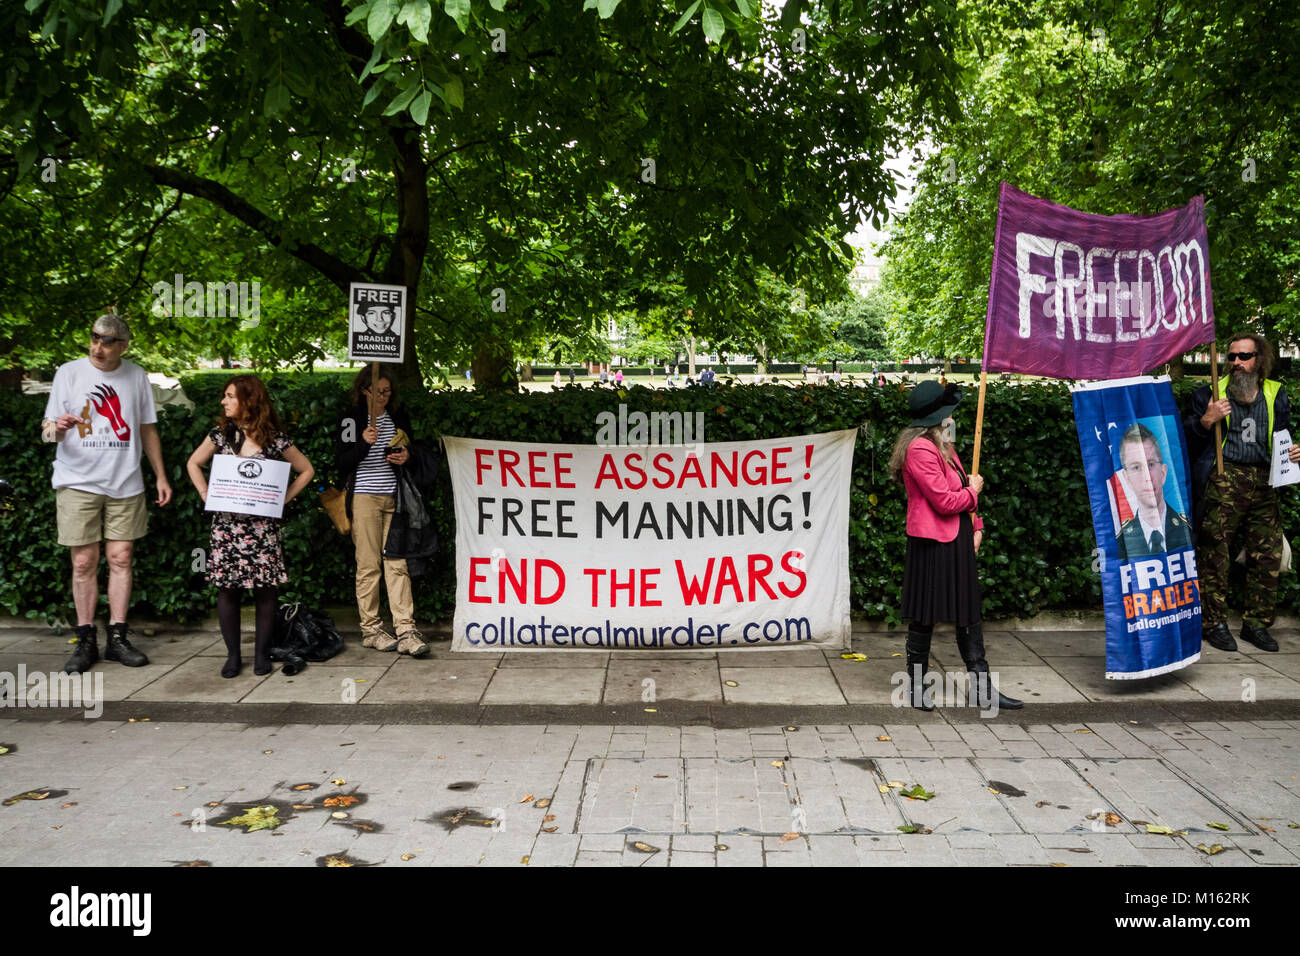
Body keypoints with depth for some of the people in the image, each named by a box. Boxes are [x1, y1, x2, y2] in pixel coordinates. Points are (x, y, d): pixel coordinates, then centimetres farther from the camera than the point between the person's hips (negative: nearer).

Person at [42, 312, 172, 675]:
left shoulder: (136, 376, 8)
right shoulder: (69, 373, 1)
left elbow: (147, 429, 16)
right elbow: (47, 430, -2)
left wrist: (160, 475, 12)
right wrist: (57, 429, -26)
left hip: (125, 483, 2)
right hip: (78, 482, -2)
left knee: (121, 558, 2)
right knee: (84, 562, 0)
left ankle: (117, 638, 9)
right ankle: (86, 641, 9)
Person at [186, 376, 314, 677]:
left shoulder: (275, 439, -1)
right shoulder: (220, 434, 6)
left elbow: (306, 470, 8)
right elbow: (193, 463, 19)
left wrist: (283, 499, -1)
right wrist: (206, 495, 6)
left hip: (263, 524, -2)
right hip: (226, 523, 2)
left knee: (266, 588, 0)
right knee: (227, 587, 1)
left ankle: (261, 653, 13)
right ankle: (233, 655, 13)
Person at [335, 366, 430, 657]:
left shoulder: (399, 418, 14)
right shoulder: (351, 420, 2)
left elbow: (411, 452, 25)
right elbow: (340, 462, -3)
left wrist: (406, 458, 2)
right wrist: (363, 443, -19)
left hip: (394, 498, 3)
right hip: (364, 497, -3)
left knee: (397, 563, -3)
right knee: (368, 565, -2)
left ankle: (405, 630, -5)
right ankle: (370, 630, 8)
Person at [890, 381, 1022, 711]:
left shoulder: (943, 447, 16)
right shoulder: (920, 449, -17)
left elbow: (962, 489, 21)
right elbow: (944, 501, -20)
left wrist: (975, 527, 10)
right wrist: (973, 490, -2)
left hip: (957, 542, 10)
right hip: (931, 544, -10)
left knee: (968, 613, 11)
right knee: (924, 617, 2)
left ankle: (982, 687, 18)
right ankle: (916, 686, 15)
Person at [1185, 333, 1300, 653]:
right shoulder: (1210, 392, 7)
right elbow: (1186, 441, 5)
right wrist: (1206, 420, -13)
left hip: (1263, 481, 4)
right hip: (1223, 479, -3)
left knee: (1268, 555, 2)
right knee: (1214, 553, -6)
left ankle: (1257, 623, 14)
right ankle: (1214, 623, 4)